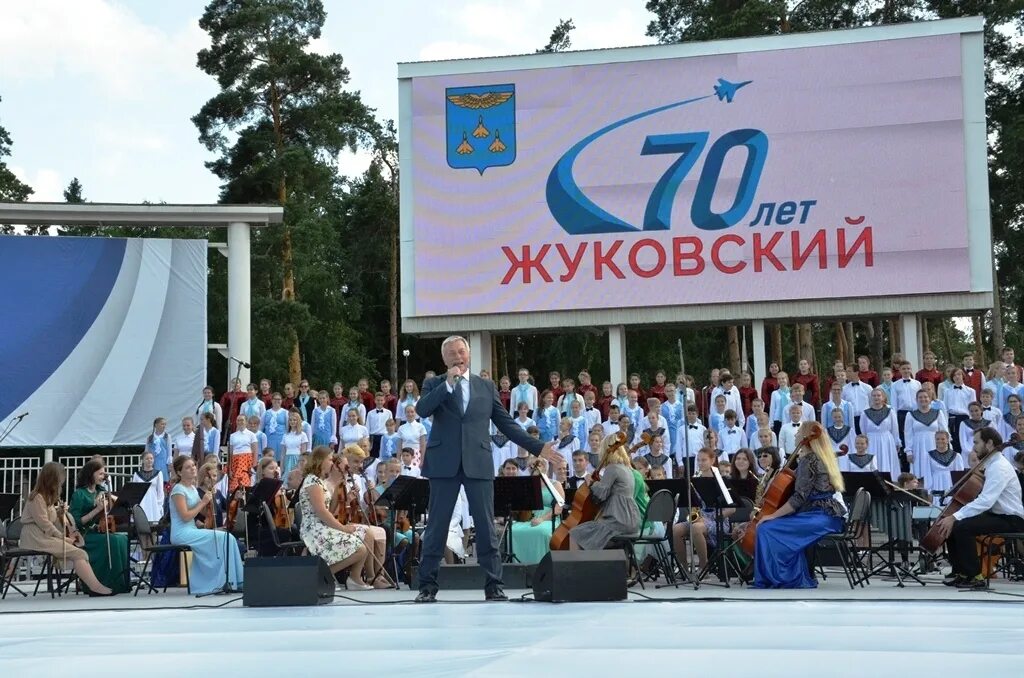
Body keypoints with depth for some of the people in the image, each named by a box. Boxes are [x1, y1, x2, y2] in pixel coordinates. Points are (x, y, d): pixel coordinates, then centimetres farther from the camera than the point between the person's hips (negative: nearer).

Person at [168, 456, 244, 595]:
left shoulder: (192, 488, 15)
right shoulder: (178, 490, -10)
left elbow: (204, 511, 16)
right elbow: (185, 516, -19)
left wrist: (209, 500, -3)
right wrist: (203, 501, -13)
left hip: (191, 531, 8)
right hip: (181, 533, -8)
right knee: (224, 538, -18)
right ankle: (229, 580, -11)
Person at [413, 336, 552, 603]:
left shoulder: (486, 387, 14)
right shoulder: (434, 384, 9)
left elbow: (506, 423, 14)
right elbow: (422, 410, -10)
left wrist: (538, 447, 8)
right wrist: (449, 383, -15)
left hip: (478, 463, 1)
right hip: (444, 464, -1)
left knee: (486, 526, 2)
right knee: (437, 526, 2)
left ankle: (493, 585, 7)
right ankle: (428, 585, 8)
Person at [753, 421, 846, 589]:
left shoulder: (808, 460, -11)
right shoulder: (824, 458, 17)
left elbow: (799, 498, -17)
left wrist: (772, 516, -13)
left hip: (819, 517, -10)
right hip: (829, 515, 10)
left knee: (766, 529, -13)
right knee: (787, 533, 26)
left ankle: (767, 582, -7)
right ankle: (800, 581, 22)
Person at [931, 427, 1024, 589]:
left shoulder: (999, 468, -19)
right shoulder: (991, 464, 14)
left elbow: (985, 501, -31)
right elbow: (983, 498, 10)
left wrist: (955, 517, -33)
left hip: (1011, 520, -10)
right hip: (996, 514, 10)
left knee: (961, 527, -27)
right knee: (950, 525, 5)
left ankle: (975, 577, -16)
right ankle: (959, 571, 14)